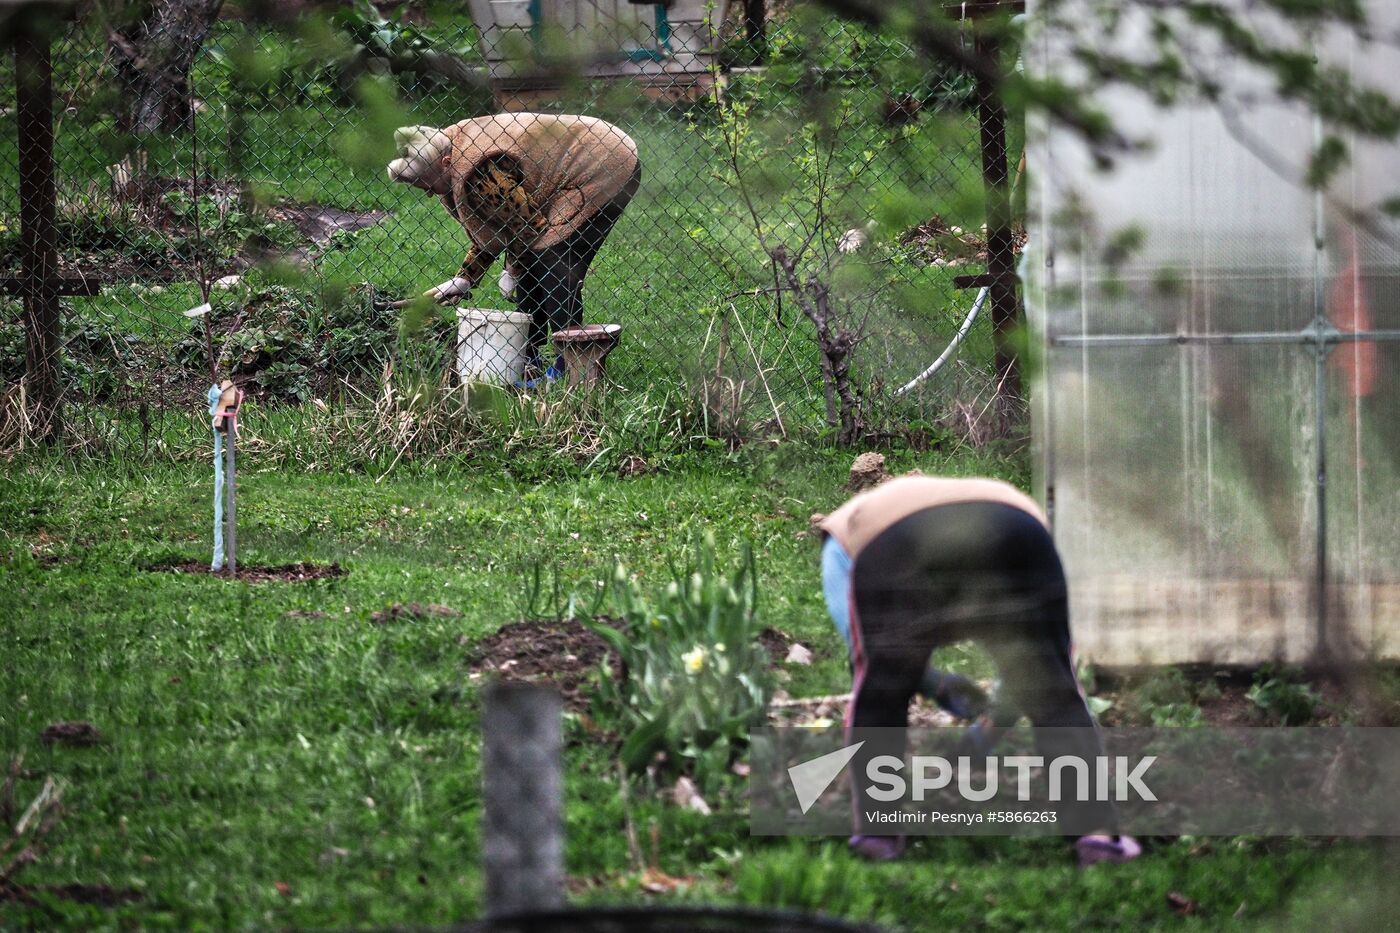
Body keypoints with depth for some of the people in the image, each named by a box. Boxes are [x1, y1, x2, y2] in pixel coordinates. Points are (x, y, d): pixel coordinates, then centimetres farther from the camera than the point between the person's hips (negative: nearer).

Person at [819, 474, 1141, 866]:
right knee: (1054, 696, 11)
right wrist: (998, 718, 51)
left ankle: (875, 830, 18)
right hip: (1010, 540, 2)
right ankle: (1100, 830, 2)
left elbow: (859, 640, 25)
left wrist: (933, 683, 32)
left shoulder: (847, 528, 39)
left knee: (879, 691, 21)